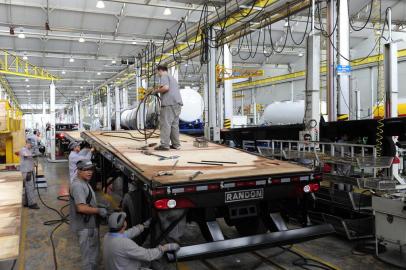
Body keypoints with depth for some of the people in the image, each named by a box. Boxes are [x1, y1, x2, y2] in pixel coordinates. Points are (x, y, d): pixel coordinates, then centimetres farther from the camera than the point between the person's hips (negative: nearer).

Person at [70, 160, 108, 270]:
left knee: (93, 253, 24)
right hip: (85, 227, -10)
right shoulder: (77, 185, -24)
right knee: (89, 256, 4)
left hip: (90, 225, 10)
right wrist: (99, 210, -21)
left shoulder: (84, 182, 9)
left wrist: (98, 207, 10)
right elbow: (81, 208, -31)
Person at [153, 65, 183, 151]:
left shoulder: (164, 77, 0)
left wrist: (157, 91, -2)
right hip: (177, 103, 9)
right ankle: (176, 144, 13)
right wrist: (160, 90, 27)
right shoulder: (172, 78, 28)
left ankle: (164, 145, -9)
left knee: (165, 124, -7)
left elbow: (166, 87, -17)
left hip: (169, 103, -9)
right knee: (174, 124, 11)